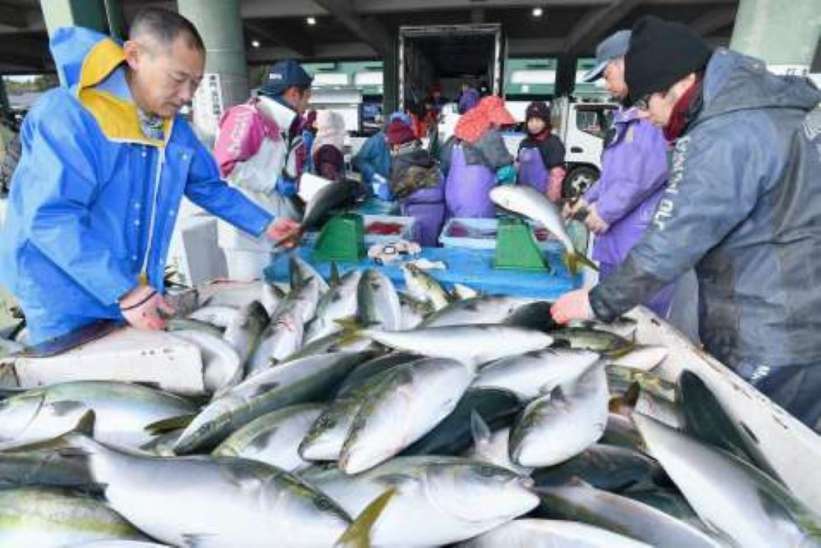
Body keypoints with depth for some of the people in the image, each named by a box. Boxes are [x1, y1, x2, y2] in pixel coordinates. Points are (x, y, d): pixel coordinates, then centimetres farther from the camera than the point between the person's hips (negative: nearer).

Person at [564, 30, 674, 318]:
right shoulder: (629, 113, 19)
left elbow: (656, 166, -25)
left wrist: (606, 210, -17)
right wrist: (589, 199, 16)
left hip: (645, 247, -10)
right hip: (616, 241, 10)